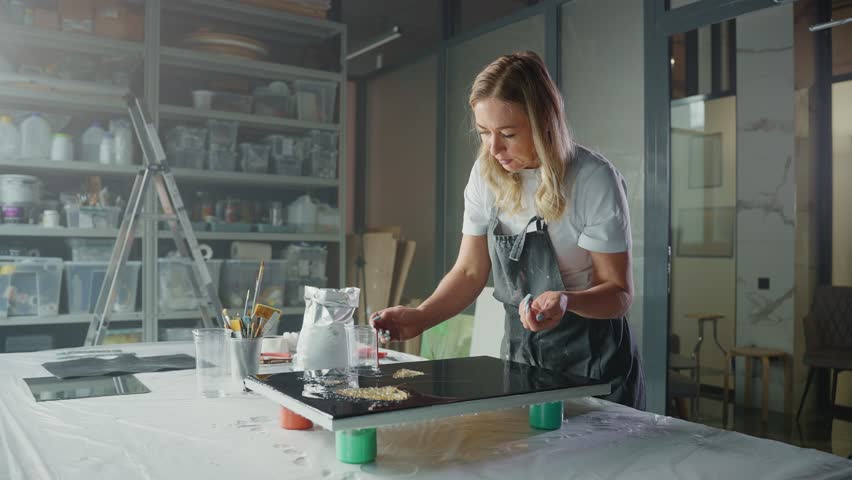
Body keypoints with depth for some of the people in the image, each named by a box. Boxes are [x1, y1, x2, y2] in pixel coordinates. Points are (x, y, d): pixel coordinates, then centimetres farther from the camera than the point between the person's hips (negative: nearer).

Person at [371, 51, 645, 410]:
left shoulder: (594, 179, -19)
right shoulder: (486, 174, -4)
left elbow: (619, 292, -13)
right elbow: (470, 272, 0)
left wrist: (566, 300, -35)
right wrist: (419, 318, -16)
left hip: (592, 359, -4)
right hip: (520, 353, 5)